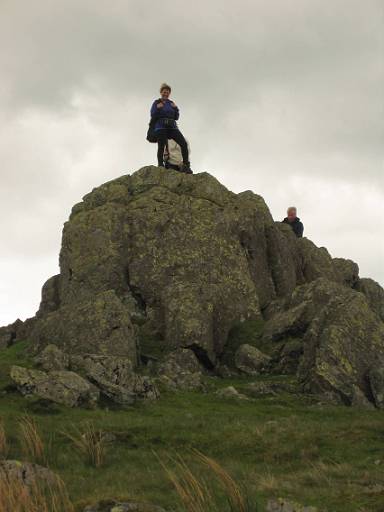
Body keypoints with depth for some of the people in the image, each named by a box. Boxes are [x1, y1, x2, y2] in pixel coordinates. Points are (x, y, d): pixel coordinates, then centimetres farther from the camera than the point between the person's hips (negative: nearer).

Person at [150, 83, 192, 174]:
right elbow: (153, 116, 3)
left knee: (184, 143, -14)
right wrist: (157, 108, -12)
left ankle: (186, 165, -13)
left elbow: (176, 117, 17)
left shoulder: (171, 103, 20)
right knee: (161, 146, -15)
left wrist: (175, 109, 1)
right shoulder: (156, 103, 9)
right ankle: (160, 165, -9)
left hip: (172, 127, 3)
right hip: (161, 127, -3)